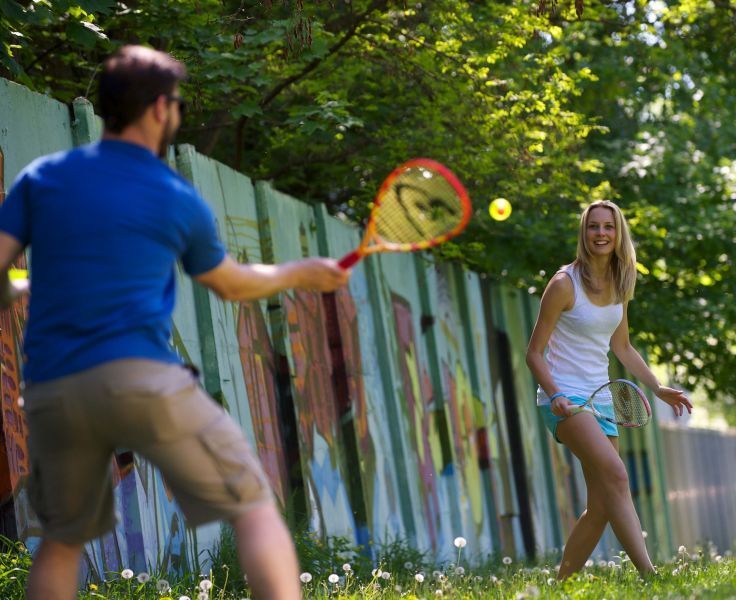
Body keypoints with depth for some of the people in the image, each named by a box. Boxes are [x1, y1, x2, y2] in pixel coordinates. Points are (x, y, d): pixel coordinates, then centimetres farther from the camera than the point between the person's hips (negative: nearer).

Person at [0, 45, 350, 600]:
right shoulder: (180, 201, 7)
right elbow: (232, 285, 22)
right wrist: (301, 274, 39)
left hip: (50, 391, 4)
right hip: (143, 377, -3)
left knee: (62, 539, 22)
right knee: (255, 507, 2)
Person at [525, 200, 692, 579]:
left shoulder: (620, 286, 10)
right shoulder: (564, 284, -10)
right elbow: (535, 353, -8)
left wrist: (658, 388, 16)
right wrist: (555, 395, -23)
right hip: (565, 398, -7)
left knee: (601, 506, 1)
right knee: (616, 475, -26)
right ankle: (648, 574, -30)